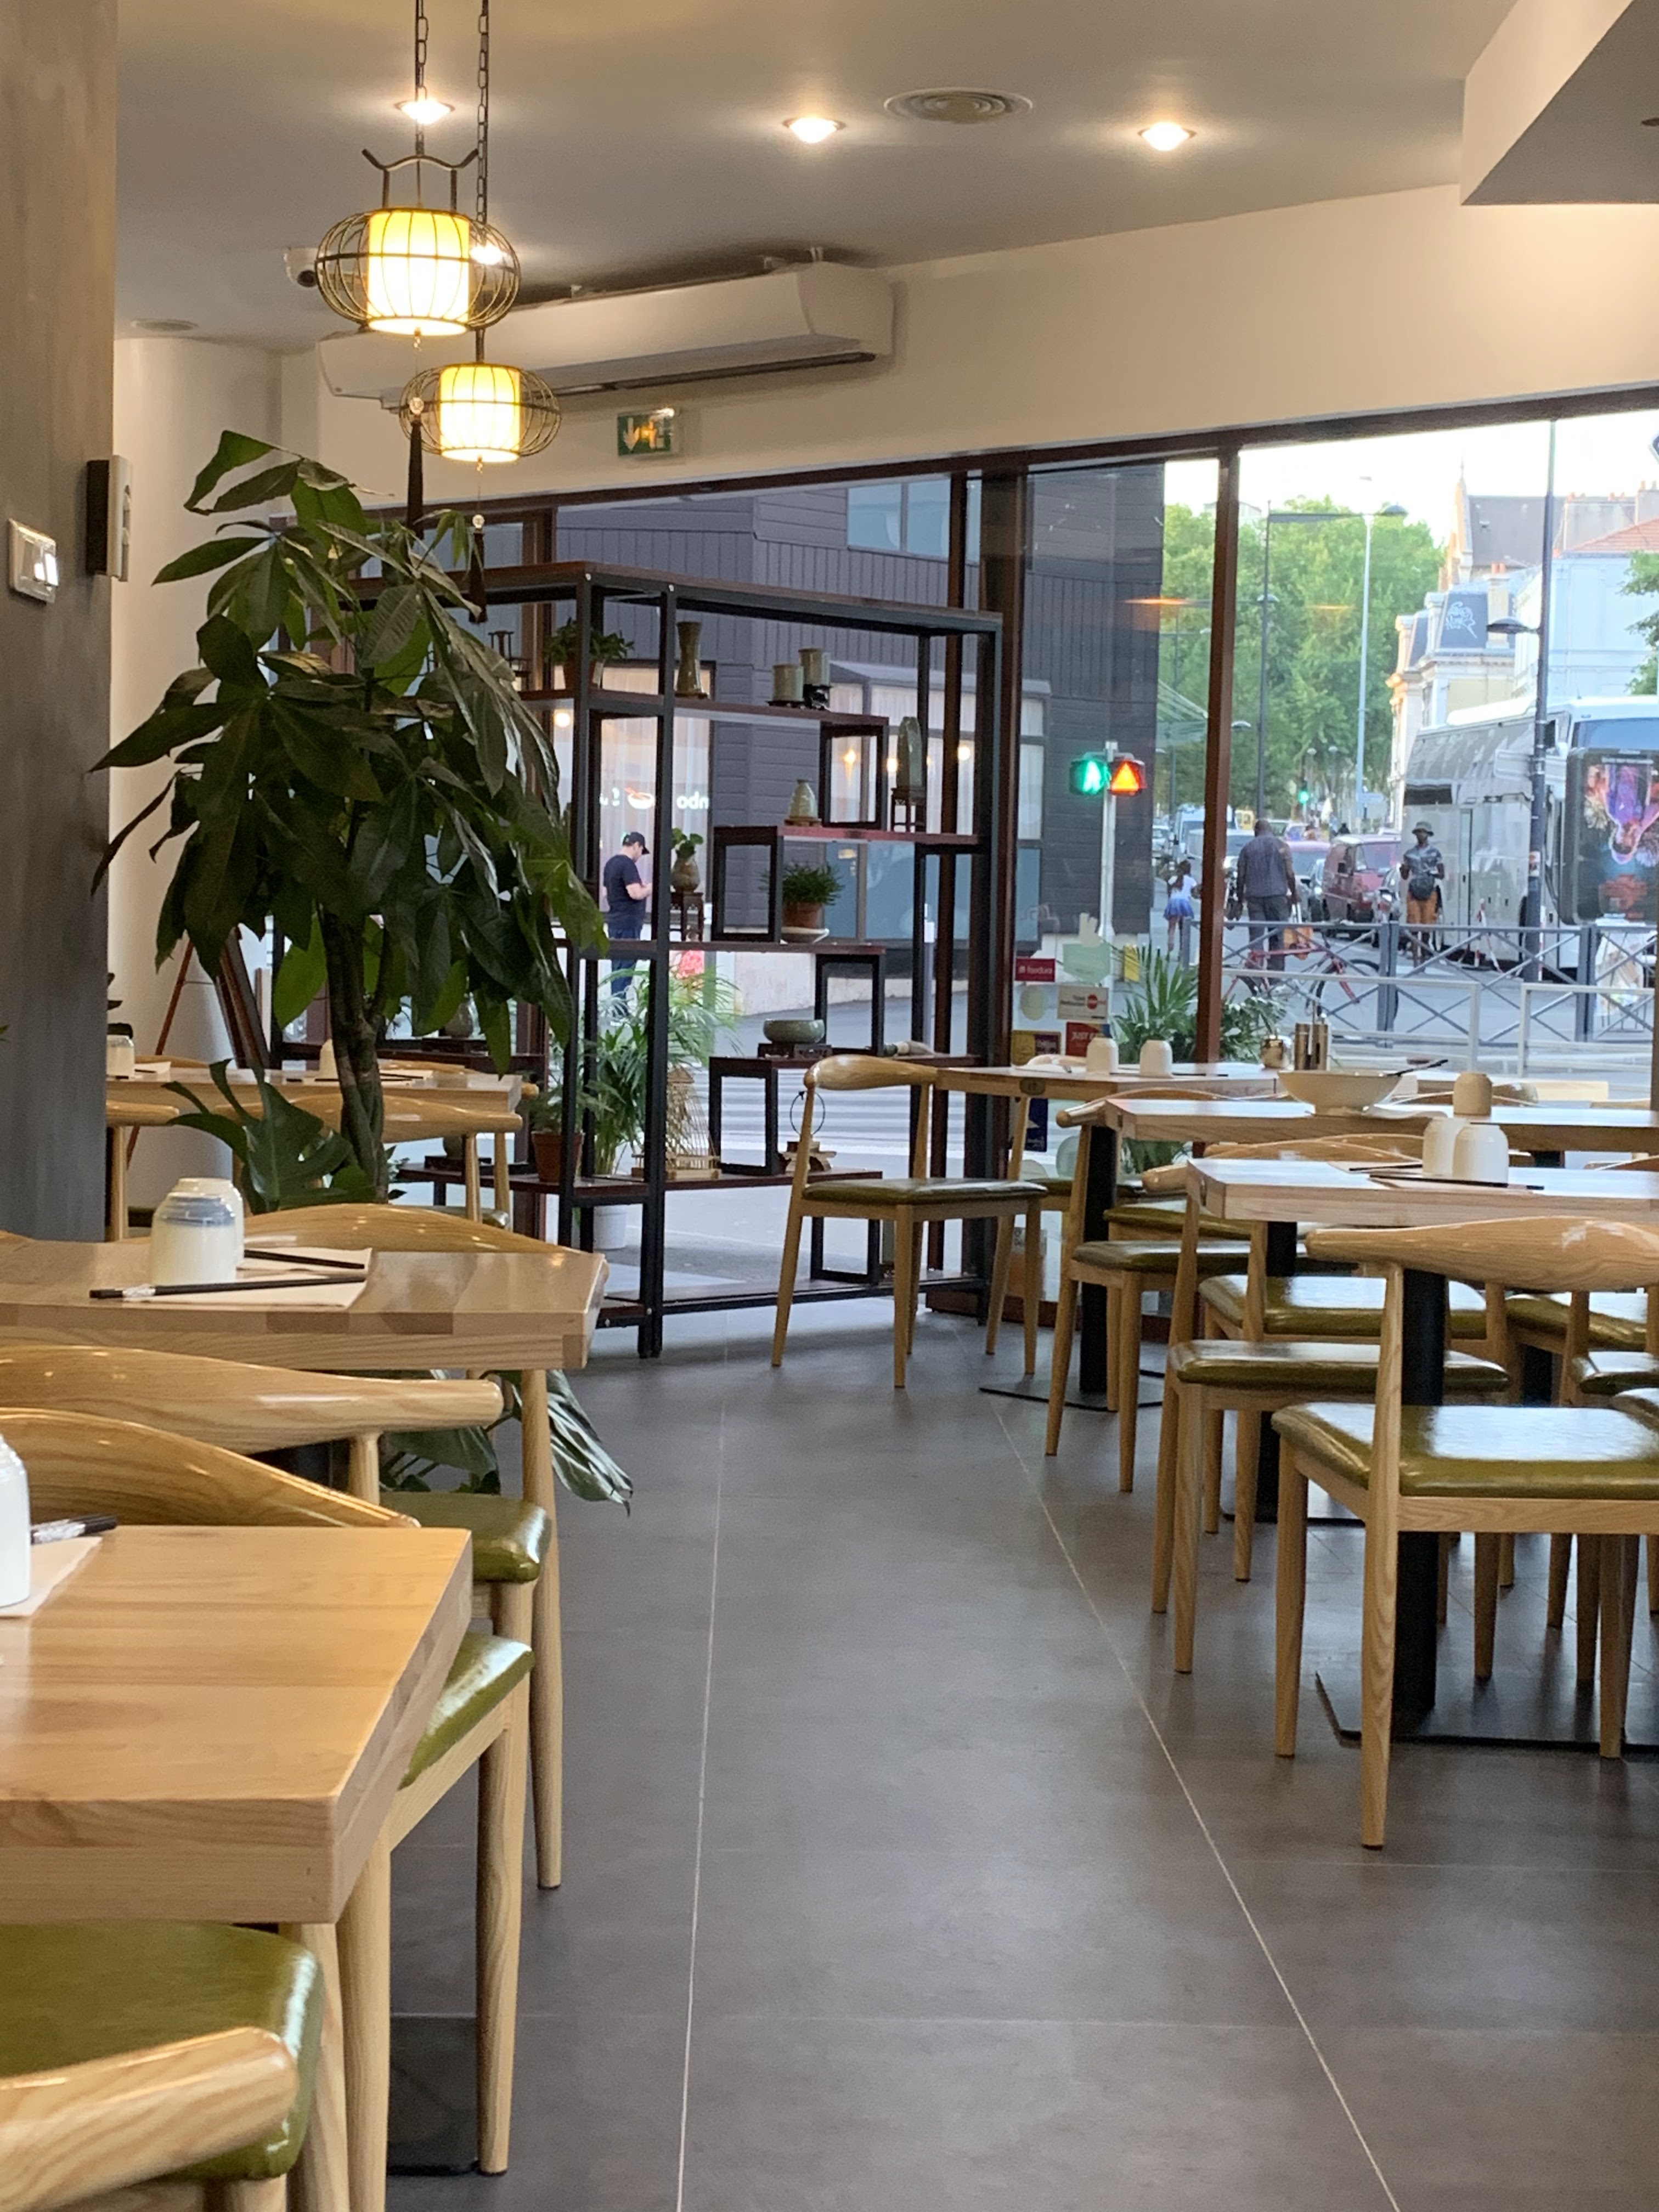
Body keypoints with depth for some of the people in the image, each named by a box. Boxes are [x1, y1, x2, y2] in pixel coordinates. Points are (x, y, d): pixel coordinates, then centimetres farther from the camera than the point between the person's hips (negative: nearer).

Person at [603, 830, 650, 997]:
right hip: (628, 923, -10)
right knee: (626, 969, -6)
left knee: (618, 968, 14)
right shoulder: (628, 865, -16)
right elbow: (636, 894, -25)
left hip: (614, 921, 10)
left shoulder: (611, 863, 13)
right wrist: (649, 889, -5)